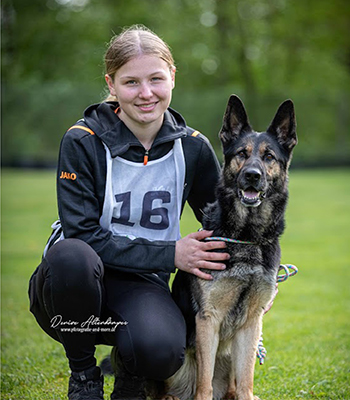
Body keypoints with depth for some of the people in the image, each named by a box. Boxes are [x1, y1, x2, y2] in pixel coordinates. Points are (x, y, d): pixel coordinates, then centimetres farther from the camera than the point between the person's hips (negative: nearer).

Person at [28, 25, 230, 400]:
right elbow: (82, 235, -16)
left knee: (162, 349, -34)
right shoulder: (82, 141, -10)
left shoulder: (192, 148, 0)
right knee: (71, 255, -38)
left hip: (141, 284, 1)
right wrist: (169, 254, -19)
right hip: (76, 283, -1)